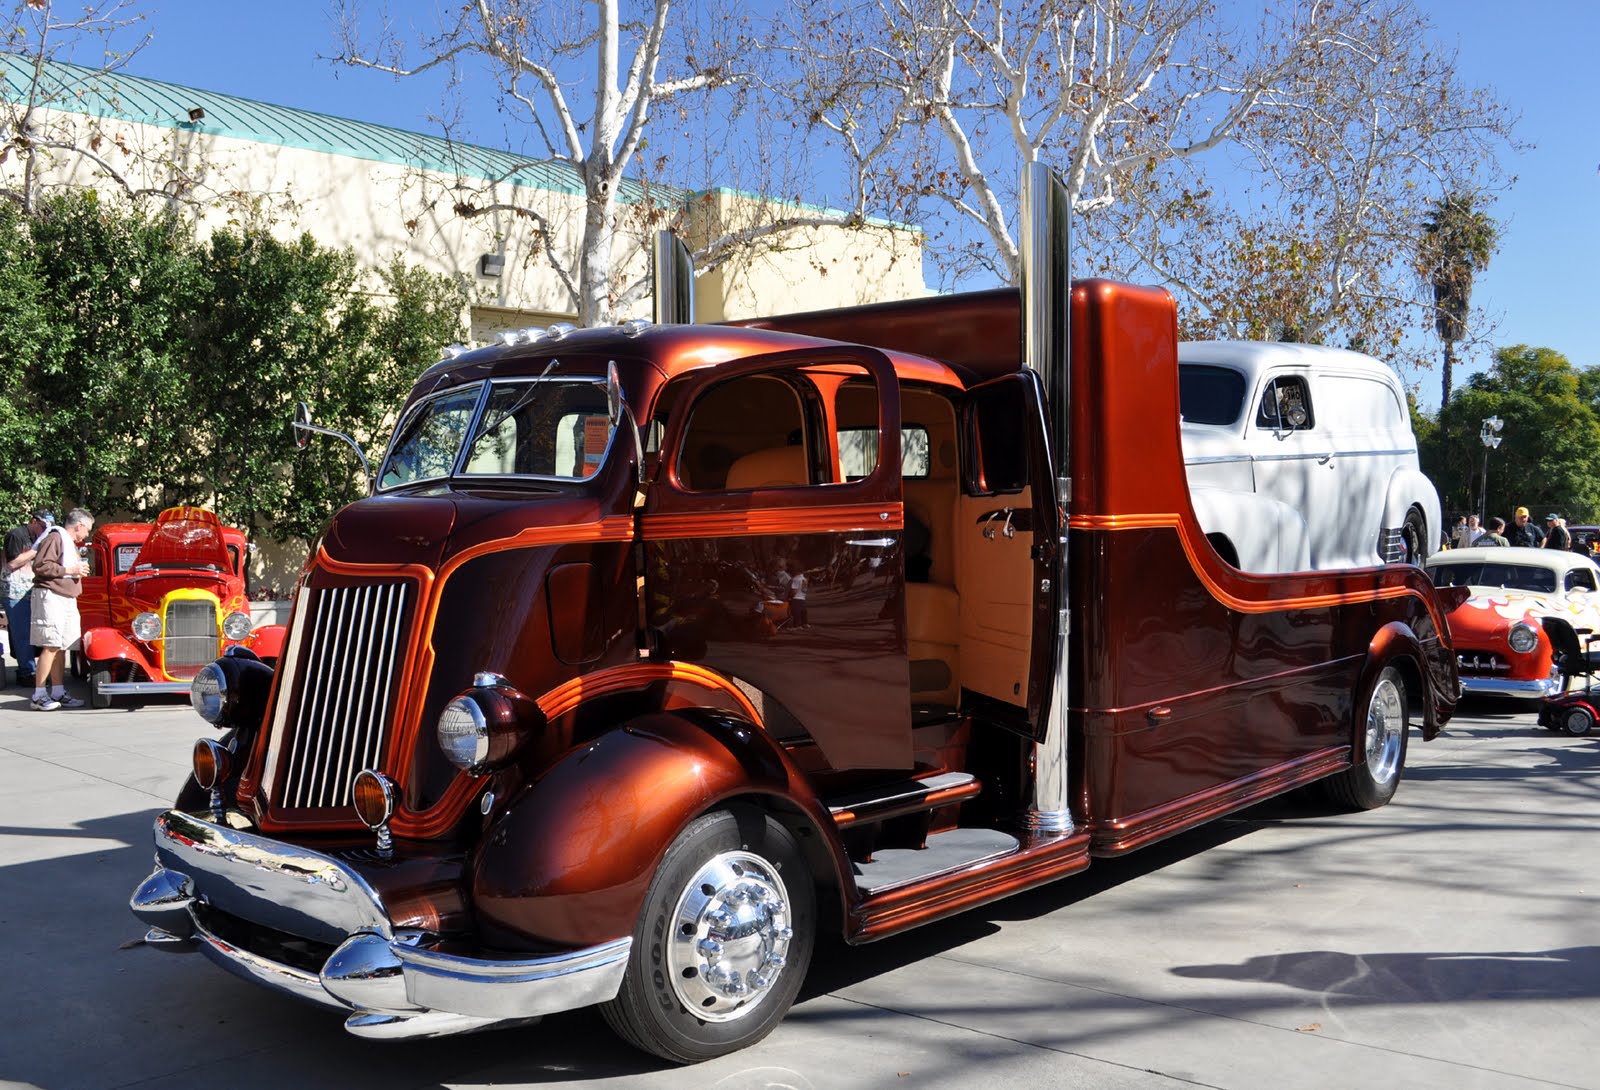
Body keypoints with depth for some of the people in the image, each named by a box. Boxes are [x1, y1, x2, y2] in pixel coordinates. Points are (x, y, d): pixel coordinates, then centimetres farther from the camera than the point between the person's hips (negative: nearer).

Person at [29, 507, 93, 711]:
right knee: (51, 646, -13)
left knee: (61, 647, 9)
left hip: (66, 598, 10)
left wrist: (78, 569, 16)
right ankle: (39, 696, -11)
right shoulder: (55, 538, -10)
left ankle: (58, 693, 13)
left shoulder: (69, 541, 21)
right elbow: (40, 566, -19)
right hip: (51, 596, -10)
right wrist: (69, 570, -16)